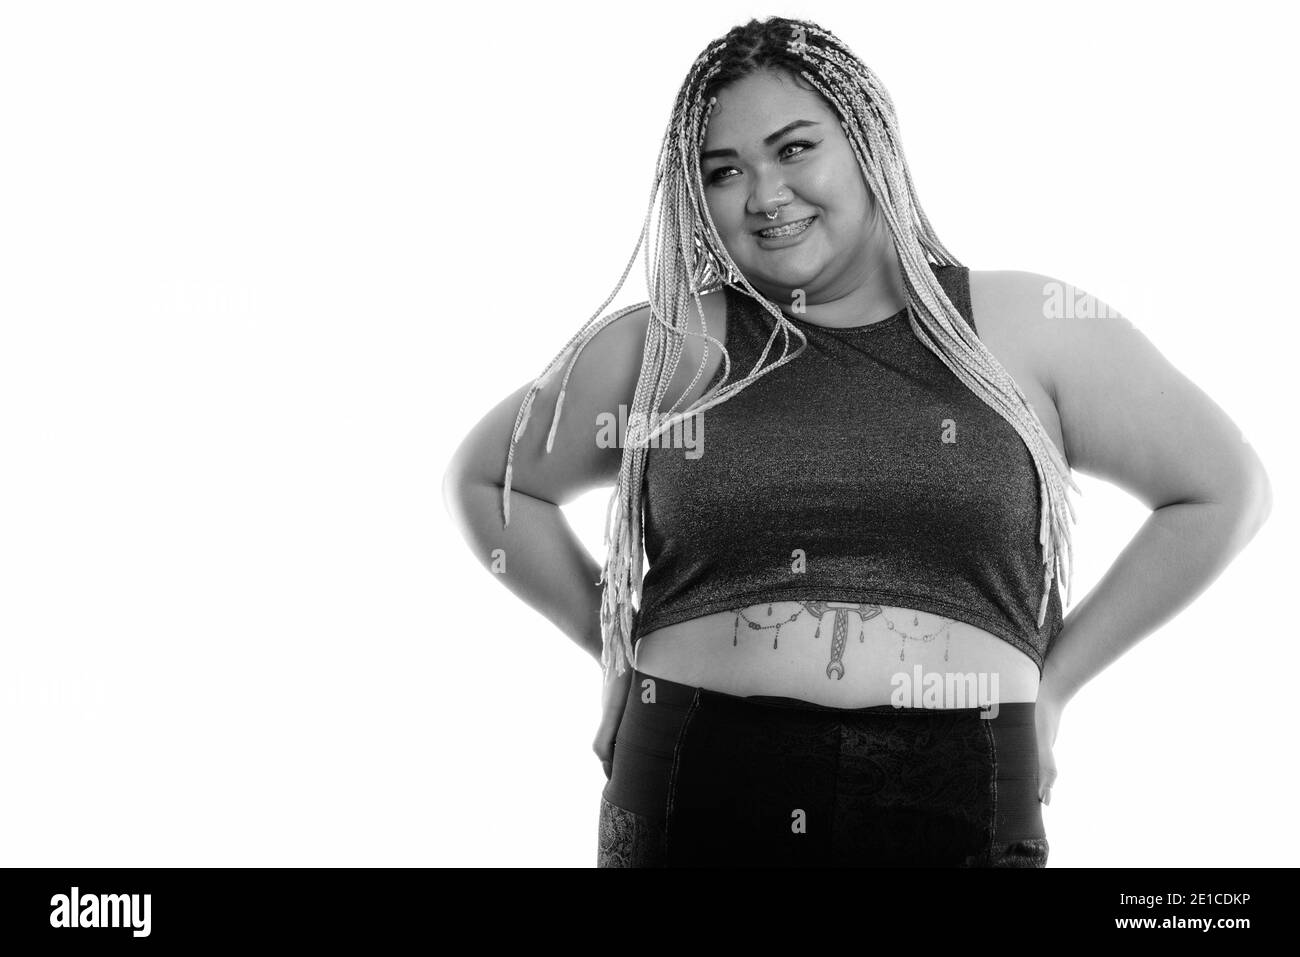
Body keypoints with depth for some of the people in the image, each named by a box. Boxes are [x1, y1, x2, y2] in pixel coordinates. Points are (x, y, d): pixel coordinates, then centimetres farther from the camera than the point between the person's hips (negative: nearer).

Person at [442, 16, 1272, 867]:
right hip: (691, 797, 1)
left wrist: (1050, 681, 7)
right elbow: (487, 480, 18)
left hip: (956, 806, 0)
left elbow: (1226, 491, 12)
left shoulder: (1028, 330, 6)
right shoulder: (663, 349, 6)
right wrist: (624, 649, 10)